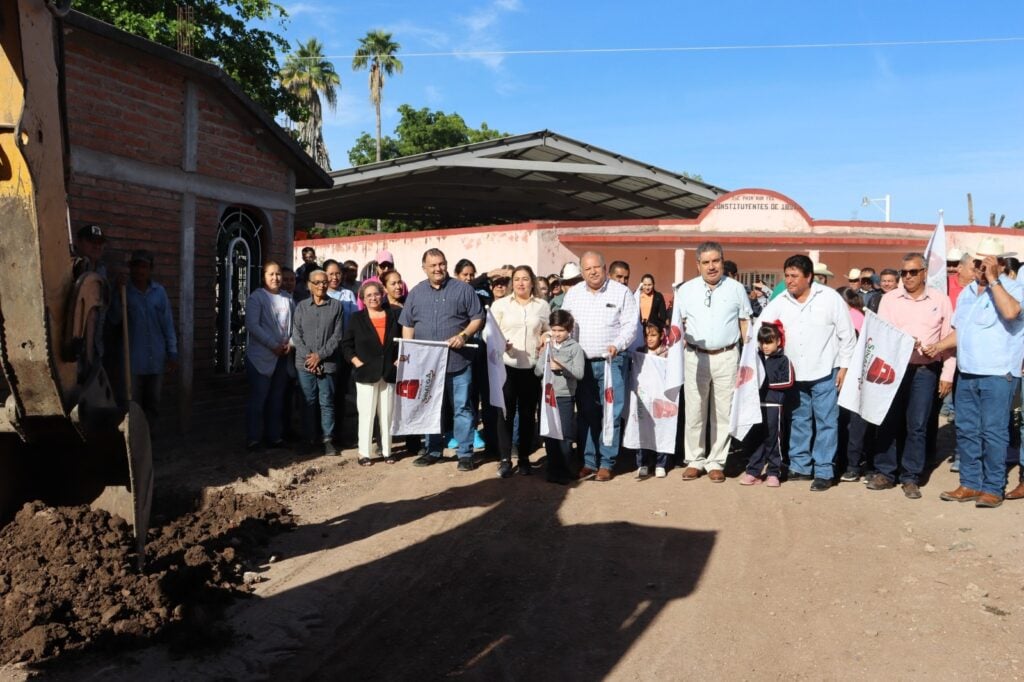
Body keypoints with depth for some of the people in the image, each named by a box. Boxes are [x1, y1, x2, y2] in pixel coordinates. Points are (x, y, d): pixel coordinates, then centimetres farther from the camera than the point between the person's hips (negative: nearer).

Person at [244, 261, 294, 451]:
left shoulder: (287, 298, 11)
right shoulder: (256, 297, -5)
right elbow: (252, 325, -15)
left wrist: (291, 342, -5)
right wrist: (273, 345, -17)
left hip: (283, 356, 5)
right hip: (261, 356, -5)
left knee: (277, 398, 11)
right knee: (258, 398, -3)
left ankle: (274, 436, 19)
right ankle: (253, 438, 5)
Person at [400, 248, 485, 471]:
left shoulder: (463, 289, 0)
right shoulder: (416, 292, 10)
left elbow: (478, 318, 0)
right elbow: (407, 325, 12)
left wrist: (463, 335, -16)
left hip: (458, 361, -3)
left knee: (462, 407, 1)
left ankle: (465, 453, 10)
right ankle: (433, 451, 24)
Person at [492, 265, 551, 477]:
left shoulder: (543, 306, 10)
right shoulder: (500, 304, 4)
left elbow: (547, 332, 18)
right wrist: (500, 344, -18)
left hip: (532, 367, 2)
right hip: (506, 365, -2)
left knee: (528, 413, 6)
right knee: (507, 412, -1)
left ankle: (524, 458, 17)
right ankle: (505, 459, 8)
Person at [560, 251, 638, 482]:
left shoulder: (621, 292, -1)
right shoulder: (573, 294, 10)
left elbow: (630, 324, -5)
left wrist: (617, 345, -20)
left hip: (611, 362, -3)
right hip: (581, 363, 3)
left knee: (611, 414, -1)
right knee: (586, 415, 8)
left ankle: (606, 464, 8)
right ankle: (589, 462, 17)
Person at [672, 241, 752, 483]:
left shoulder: (736, 288, 5)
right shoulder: (686, 290, 5)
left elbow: (745, 323, 9)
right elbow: (676, 326, 9)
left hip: (727, 356, 0)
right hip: (695, 356, 0)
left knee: (723, 412, 4)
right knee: (694, 411, 2)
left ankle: (716, 462, 15)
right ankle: (694, 460, 15)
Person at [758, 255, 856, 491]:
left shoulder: (830, 298, -7)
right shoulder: (780, 302, 3)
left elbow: (847, 335, -3)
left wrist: (844, 367, -4)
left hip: (825, 373, -4)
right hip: (795, 374, 4)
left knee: (826, 422, 1)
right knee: (799, 421, 13)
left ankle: (824, 472, 9)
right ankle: (800, 467, 24)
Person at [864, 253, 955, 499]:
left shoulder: (940, 300, 4)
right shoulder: (889, 299, 4)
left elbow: (949, 339, 4)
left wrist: (947, 375, 1)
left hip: (925, 370, 0)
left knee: (917, 425, 3)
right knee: (888, 422, 4)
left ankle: (910, 478, 13)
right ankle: (885, 472, 15)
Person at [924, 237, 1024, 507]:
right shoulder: (967, 292, 15)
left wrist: (993, 280, -21)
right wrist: (938, 346, 7)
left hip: (998, 375, -7)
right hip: (967, 374, 7)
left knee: (993, 432, -3)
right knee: (966, 430, 10)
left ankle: (993, 488, 8)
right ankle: (970, 484, 20)